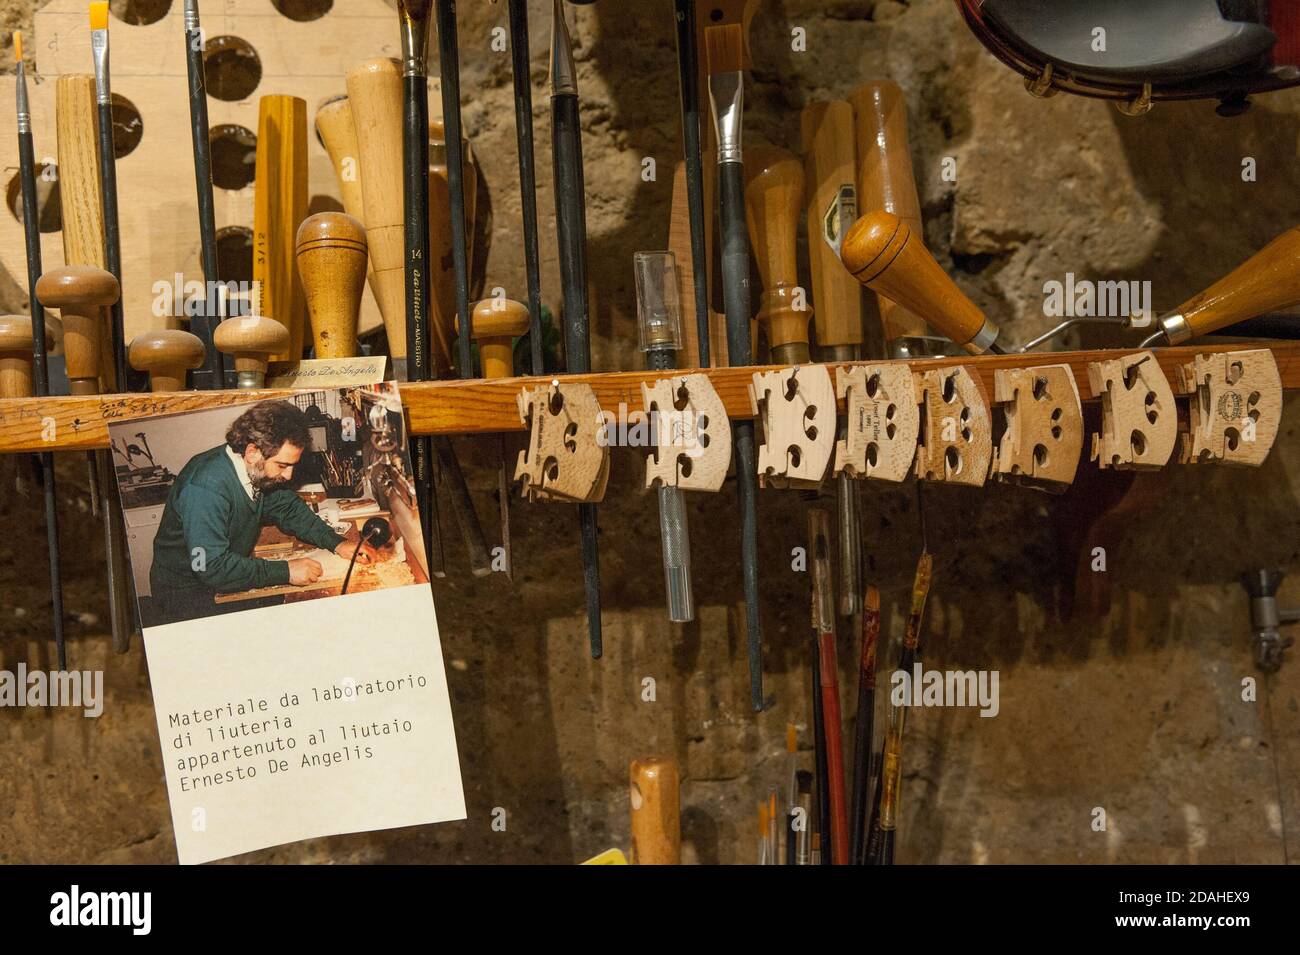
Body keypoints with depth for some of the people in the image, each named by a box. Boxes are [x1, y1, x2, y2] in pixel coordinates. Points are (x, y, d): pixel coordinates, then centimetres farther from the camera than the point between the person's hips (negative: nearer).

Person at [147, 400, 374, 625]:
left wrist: (337, 543, -2)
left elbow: (289, 508, 12)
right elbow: (213, 567, -33)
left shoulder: (260, 471, -5)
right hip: (187, 596, -8)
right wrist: (286, 572, -30)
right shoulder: (206, 487, -30)